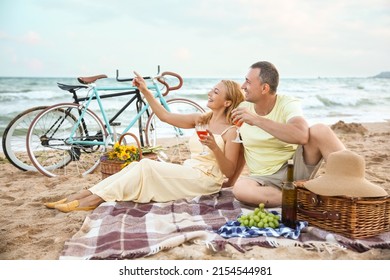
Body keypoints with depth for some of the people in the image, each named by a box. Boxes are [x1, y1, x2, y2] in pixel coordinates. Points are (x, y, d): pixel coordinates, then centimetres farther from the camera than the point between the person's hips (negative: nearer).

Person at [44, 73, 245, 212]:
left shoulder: (231, 131, -8)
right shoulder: (202, 119, 12)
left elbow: (229, 171, -13)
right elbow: (165, 116, 9)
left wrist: (214, 147, -28)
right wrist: (145, 91, 2)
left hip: (205, 180, -7)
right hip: (188, 172, 7)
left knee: (146, 166, -23)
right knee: (137, 166, -13)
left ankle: (93, 200, -22)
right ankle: (80, 196, -16)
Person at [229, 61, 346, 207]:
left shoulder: (288, 104, -11)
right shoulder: (243, 109, 2)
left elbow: (302, 136, -34)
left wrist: (256, 120, -31)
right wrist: (230, 182, 15)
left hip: (295, 168, -2)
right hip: (266, 179, 3)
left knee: (319, 130, -28)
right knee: (240, 188, -33)